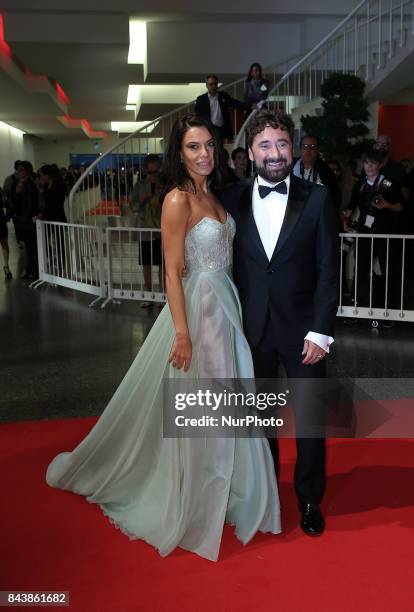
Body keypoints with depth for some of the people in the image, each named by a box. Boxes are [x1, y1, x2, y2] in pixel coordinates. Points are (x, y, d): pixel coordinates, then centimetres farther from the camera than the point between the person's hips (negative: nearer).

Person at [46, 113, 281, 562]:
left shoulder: (213, 195, 11)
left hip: (226, 306, 8)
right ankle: (188, 508, 22)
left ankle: (223, 494, 35)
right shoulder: (178, 199, -13)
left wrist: (230, 310, 12)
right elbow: (173, 271, -17)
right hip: (196, 307, -8)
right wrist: (182, 334, -20)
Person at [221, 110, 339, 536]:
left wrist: (320, 330, -11)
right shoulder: (232, 199, 0)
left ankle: (309, 500, 28)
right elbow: (227, 265, 2)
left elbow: (329, 269, -5)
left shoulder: (316, 198, -4)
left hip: (302, 328, -1)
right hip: (252, 328, 2)